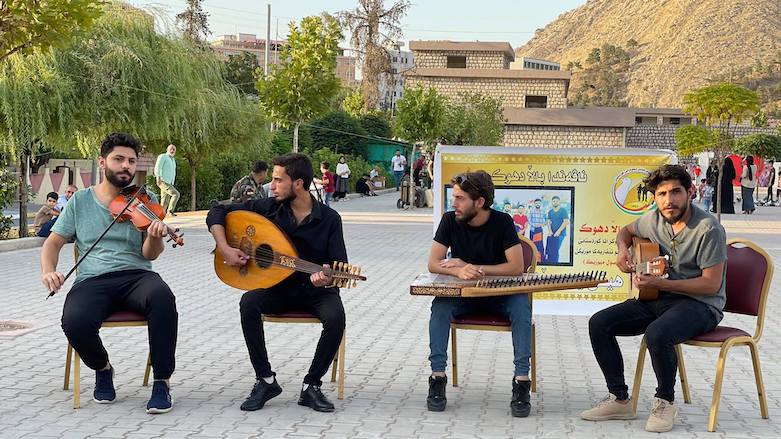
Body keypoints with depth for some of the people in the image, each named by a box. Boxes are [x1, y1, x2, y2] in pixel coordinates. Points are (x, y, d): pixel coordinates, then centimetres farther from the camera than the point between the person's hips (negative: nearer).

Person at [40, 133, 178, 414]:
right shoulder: (80, 201, 13)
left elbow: (150, 254, 0)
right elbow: (53, 242, 15)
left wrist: (155, 237, -24)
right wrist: (48, 270, -7)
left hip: (136, 276, 0)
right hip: (92, 282, 1)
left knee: (163, 298, -36)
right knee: (75, 322, -33)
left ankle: (162, 381, -20)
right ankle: (102, 368, 3)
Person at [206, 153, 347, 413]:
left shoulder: (329, 218, -7)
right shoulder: (268, 208, -2)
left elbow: (340, 265, -9)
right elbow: (217, 213, 3)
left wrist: (326, 278, -33)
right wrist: (225, 249, -12)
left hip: (316, 290, -2)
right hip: (279, 287, 2)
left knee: (336, 317, -32)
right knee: (249, 303, -29)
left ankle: (311, 386, -12)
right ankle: (265, 380, -15)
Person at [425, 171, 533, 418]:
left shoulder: (502, 222, -13)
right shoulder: (450, 221, -6)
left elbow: (517, 267, -20)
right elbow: (433, 263, -10)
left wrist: (469, 267, -22)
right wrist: (458, 271, -33)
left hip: (499, 294, -2)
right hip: (462, 295, 2)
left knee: (521, 306, -32)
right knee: (440, 306, -29)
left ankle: (522, 380, -31)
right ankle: (437, 377, -26)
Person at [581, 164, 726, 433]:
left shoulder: (708, 228, -19)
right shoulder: (654, 220, 2)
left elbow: (711, 283, -19)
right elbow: (626, 231, 25)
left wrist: (659, 284, -23)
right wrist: (623, 250, 0)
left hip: (701, 304, -7)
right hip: (659, 300, 7)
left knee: (657, 334, -38)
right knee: (599, 324, -9)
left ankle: (665, 403, -11)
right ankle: (619, 400, 1)